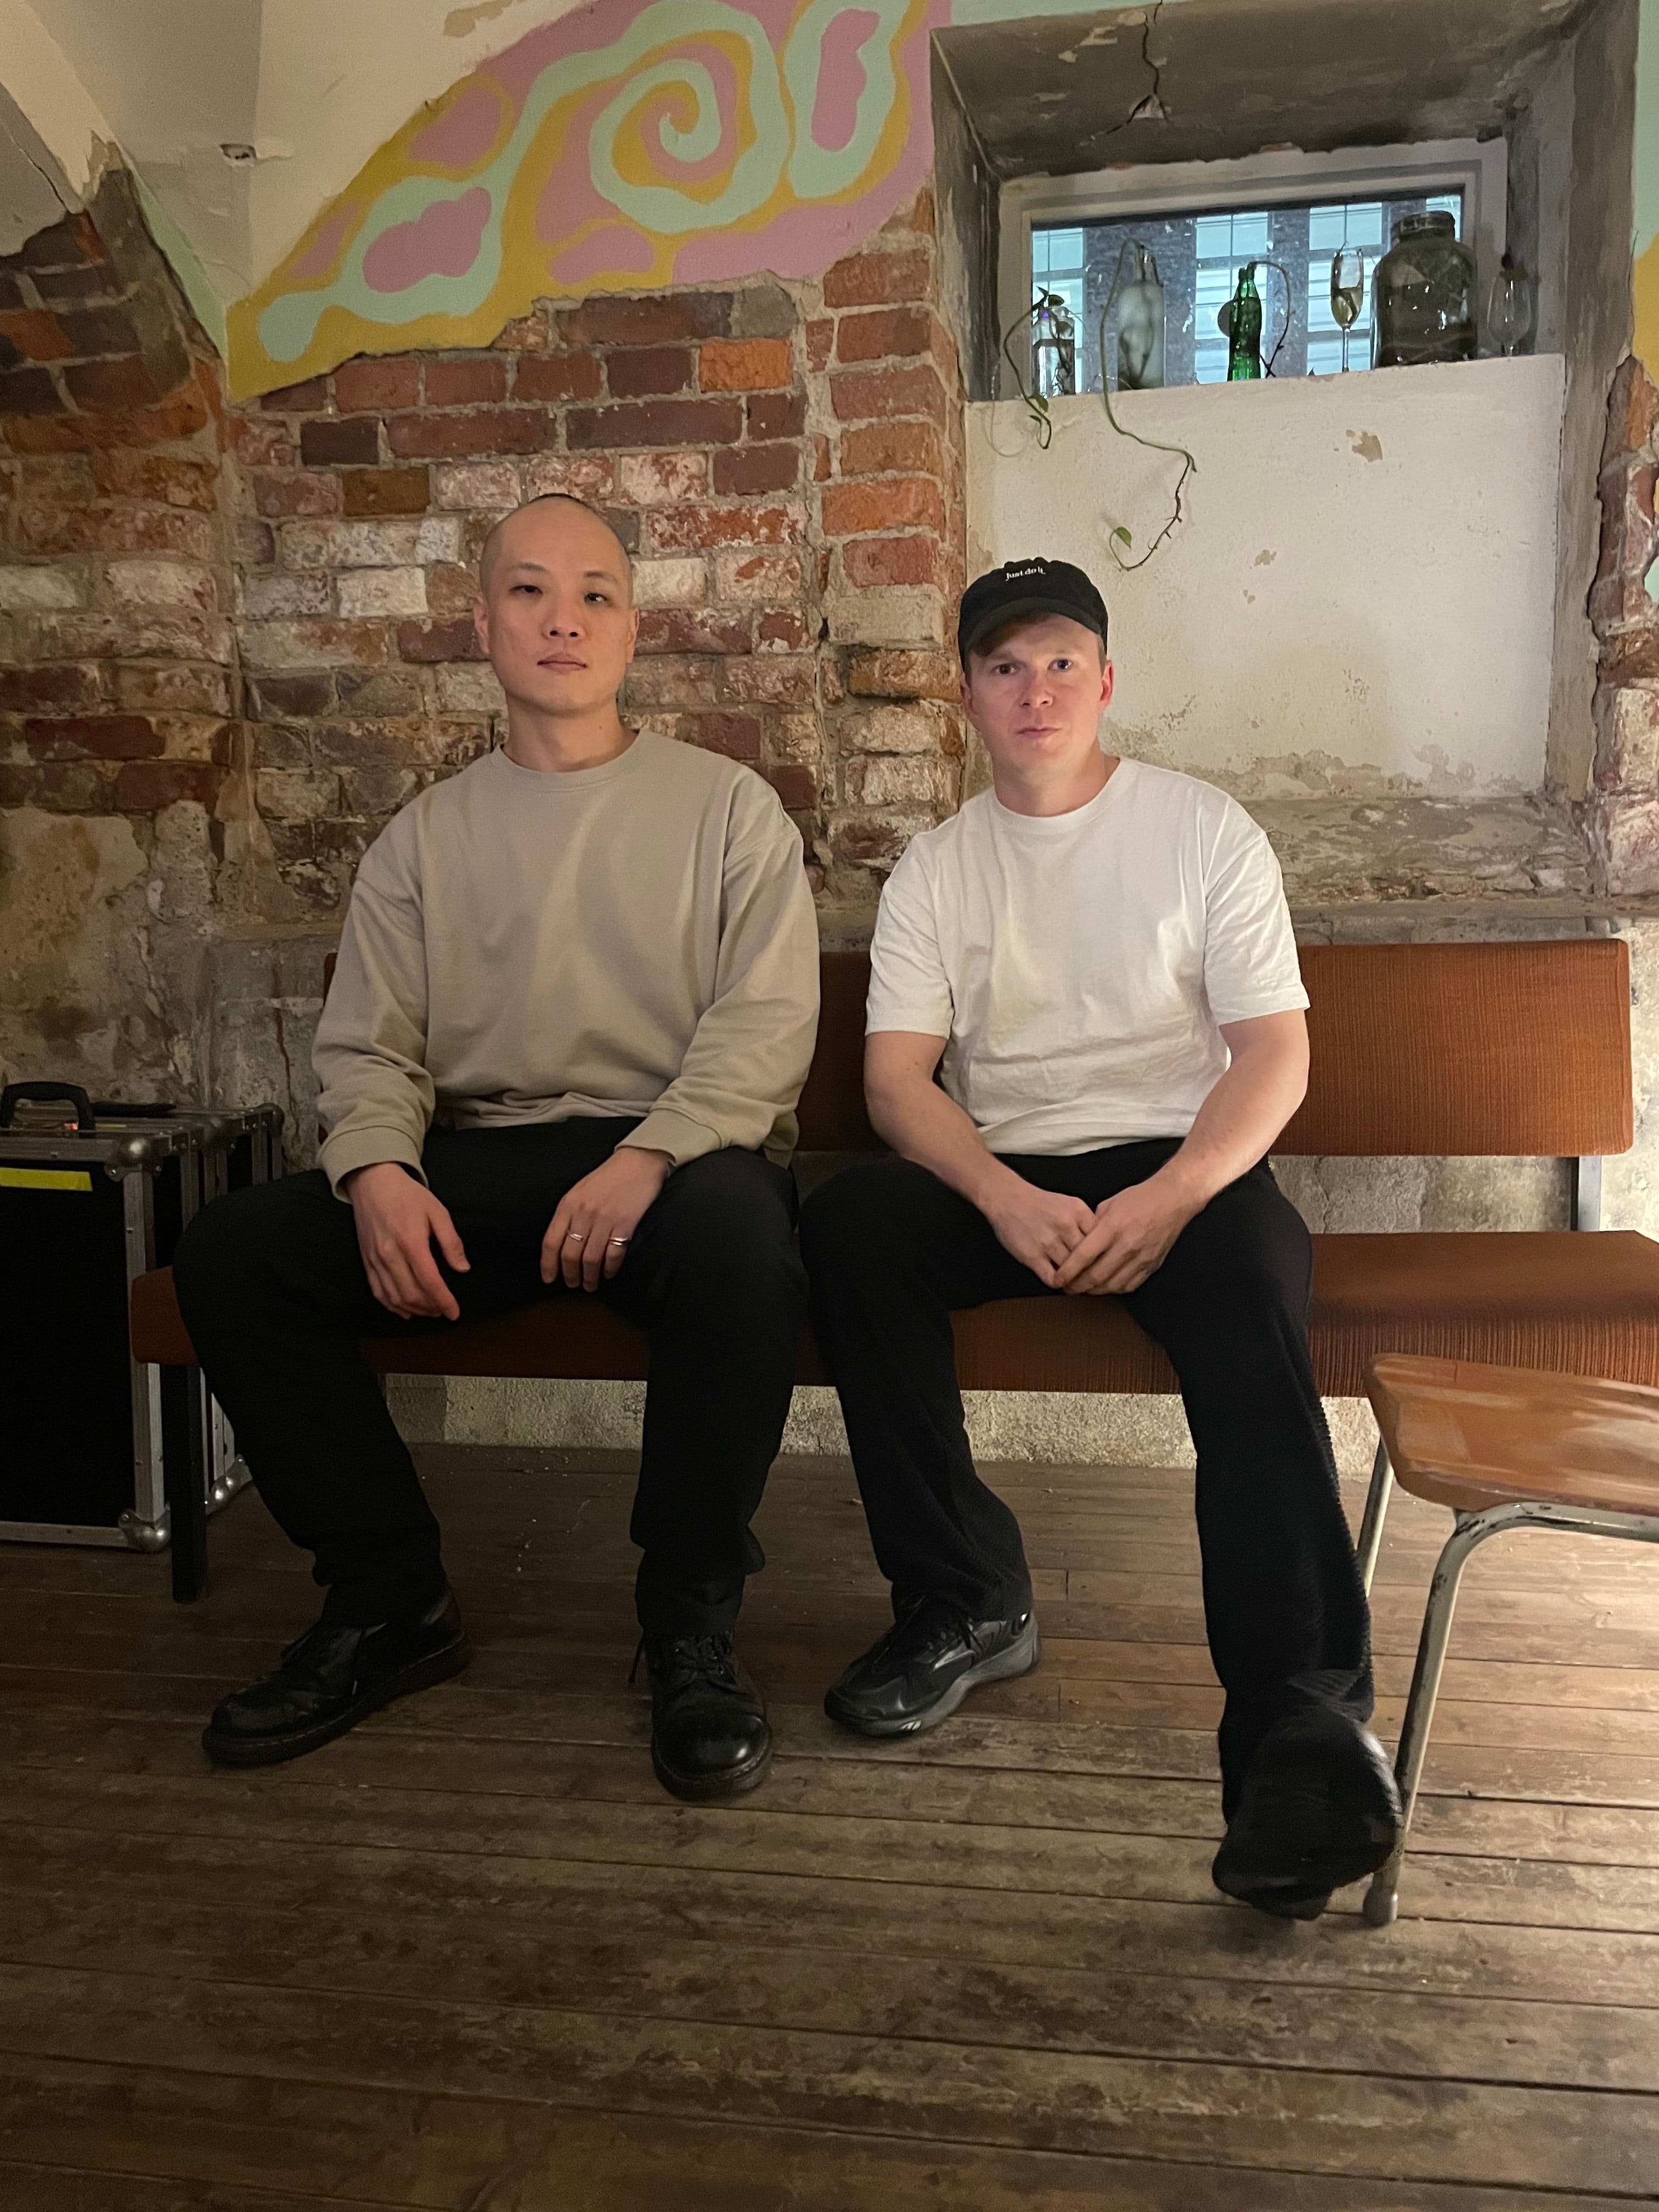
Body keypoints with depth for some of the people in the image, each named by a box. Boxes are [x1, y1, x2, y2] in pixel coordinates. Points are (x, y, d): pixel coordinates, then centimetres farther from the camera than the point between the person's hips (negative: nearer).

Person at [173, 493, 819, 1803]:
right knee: (230, 1253, -18)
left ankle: (692, 1627, -17)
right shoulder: (426, 837, 17)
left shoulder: (727, 808, 8)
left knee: (741, 1244, -38)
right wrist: (379, 1169, -14)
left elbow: (769, 1023, -4)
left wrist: (648, 1157, -22)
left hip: (679, 1152, -3)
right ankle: (390, 1603, -3)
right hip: (478, 1162, 3)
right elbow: (368, 1046, 9)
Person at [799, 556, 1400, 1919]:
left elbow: (1275, 1052, -3)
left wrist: (1168, 1201, -21)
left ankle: (1305, 1716, -39)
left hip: (1183, 1162, -2)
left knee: (1251, 1274, -36)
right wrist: (1009, 1199, -21)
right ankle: (968, 1603, -16)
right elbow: (897, 1079, 0)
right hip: (1001, 1178, 3)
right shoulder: (938, 868, 12)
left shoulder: (1205, 828, 5)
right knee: (848, 1221, -27)